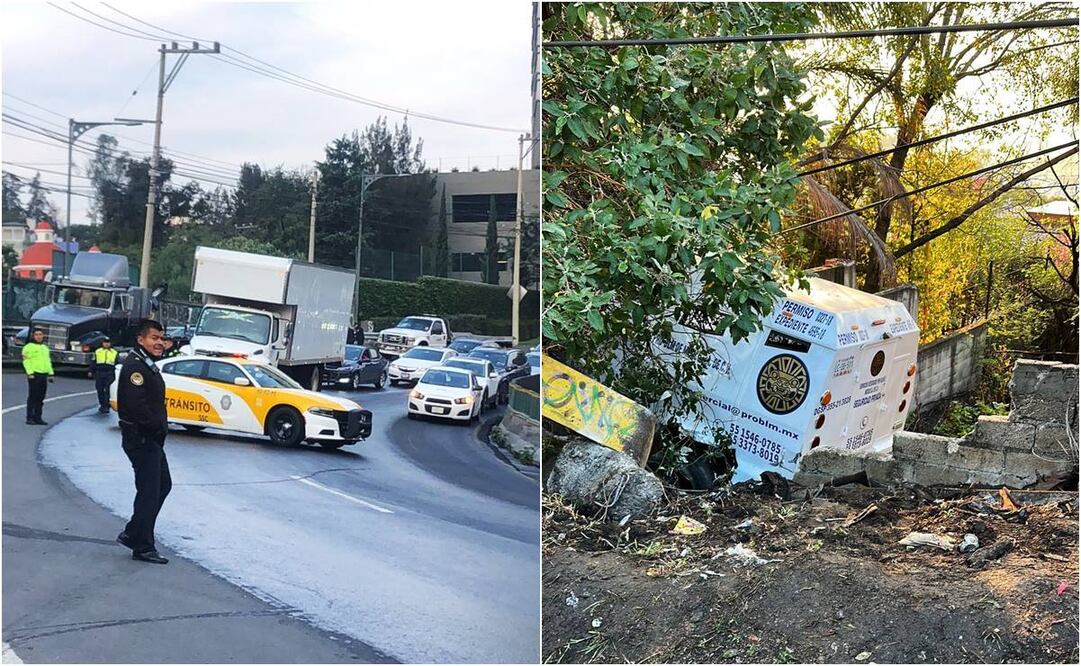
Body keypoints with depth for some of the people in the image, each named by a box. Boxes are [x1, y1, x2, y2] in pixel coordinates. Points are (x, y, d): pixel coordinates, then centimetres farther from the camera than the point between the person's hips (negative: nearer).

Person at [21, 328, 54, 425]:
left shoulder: (45, 348, 20)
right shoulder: (28, 347, -3)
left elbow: (48, 362, 23)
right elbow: (26, 361, -10)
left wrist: (50, 374, 16)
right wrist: (30, 373, -20)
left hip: (44, 375, 7)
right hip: (34, 375, -7)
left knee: (40, 398, 7)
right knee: (32, 397, -5)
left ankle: (37, 418, 12)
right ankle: (29, 418, -2)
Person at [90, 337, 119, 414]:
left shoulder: (115, 353, 9)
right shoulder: (97, 352, 10)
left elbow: (117, 364, 13)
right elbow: (93, 362, 12)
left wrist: (117, 374, 11)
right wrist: (91, 371, 7)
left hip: (109, 374, -2)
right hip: (99, 373, 2)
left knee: (108, 390, -8)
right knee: (100, 390, 6)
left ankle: (106, 406, -7)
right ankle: (102, 404, 19)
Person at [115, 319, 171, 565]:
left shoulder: (149, 366, 17)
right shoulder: (134, 366, -16)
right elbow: (136, 406, -26)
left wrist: (161, 426, 9)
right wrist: (158, 427, -19)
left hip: (152, 439, 11)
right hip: (141, 439, -11)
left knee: (162, 485, 17)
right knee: (149, 491, -5)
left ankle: (132, 534, 24)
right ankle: (143, 547, 2)